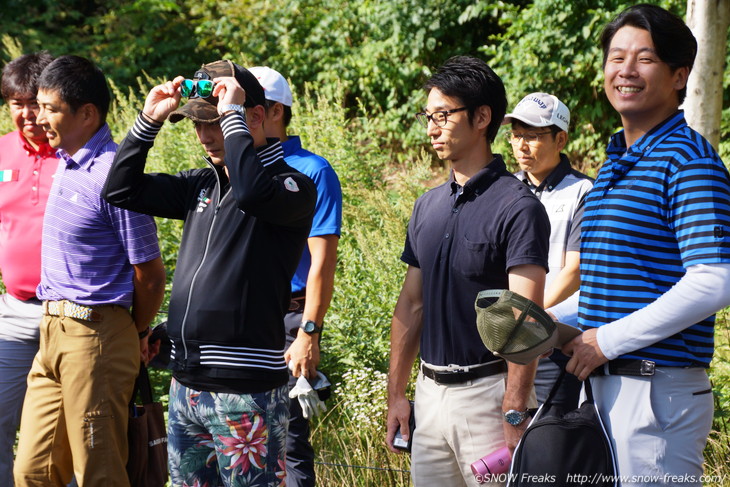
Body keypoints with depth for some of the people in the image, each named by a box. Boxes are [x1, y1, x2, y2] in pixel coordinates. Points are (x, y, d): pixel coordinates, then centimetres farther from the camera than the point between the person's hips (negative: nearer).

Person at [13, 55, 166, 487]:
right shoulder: (67, 164, 13)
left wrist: (139, 334, 2)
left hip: (94, 338, -9)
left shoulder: (111, 176, -16)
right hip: (54, 335, 9)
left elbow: (150, 274, -13)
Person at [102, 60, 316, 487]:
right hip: (186, 383, 8)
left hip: (247, 391, -7)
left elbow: (252, 192, -30)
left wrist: (232, 115, -20)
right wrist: (150, 120, 6)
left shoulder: (292, 185, -7)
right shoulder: (202, 185, 14)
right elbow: (121, 190, 16)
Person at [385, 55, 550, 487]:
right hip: (430, 392, 7)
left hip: (487, 389, -7)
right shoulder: (428, 207, 12)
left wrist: (514, 415, -22)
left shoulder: (518, 208, -11)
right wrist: (397, 394, 12)